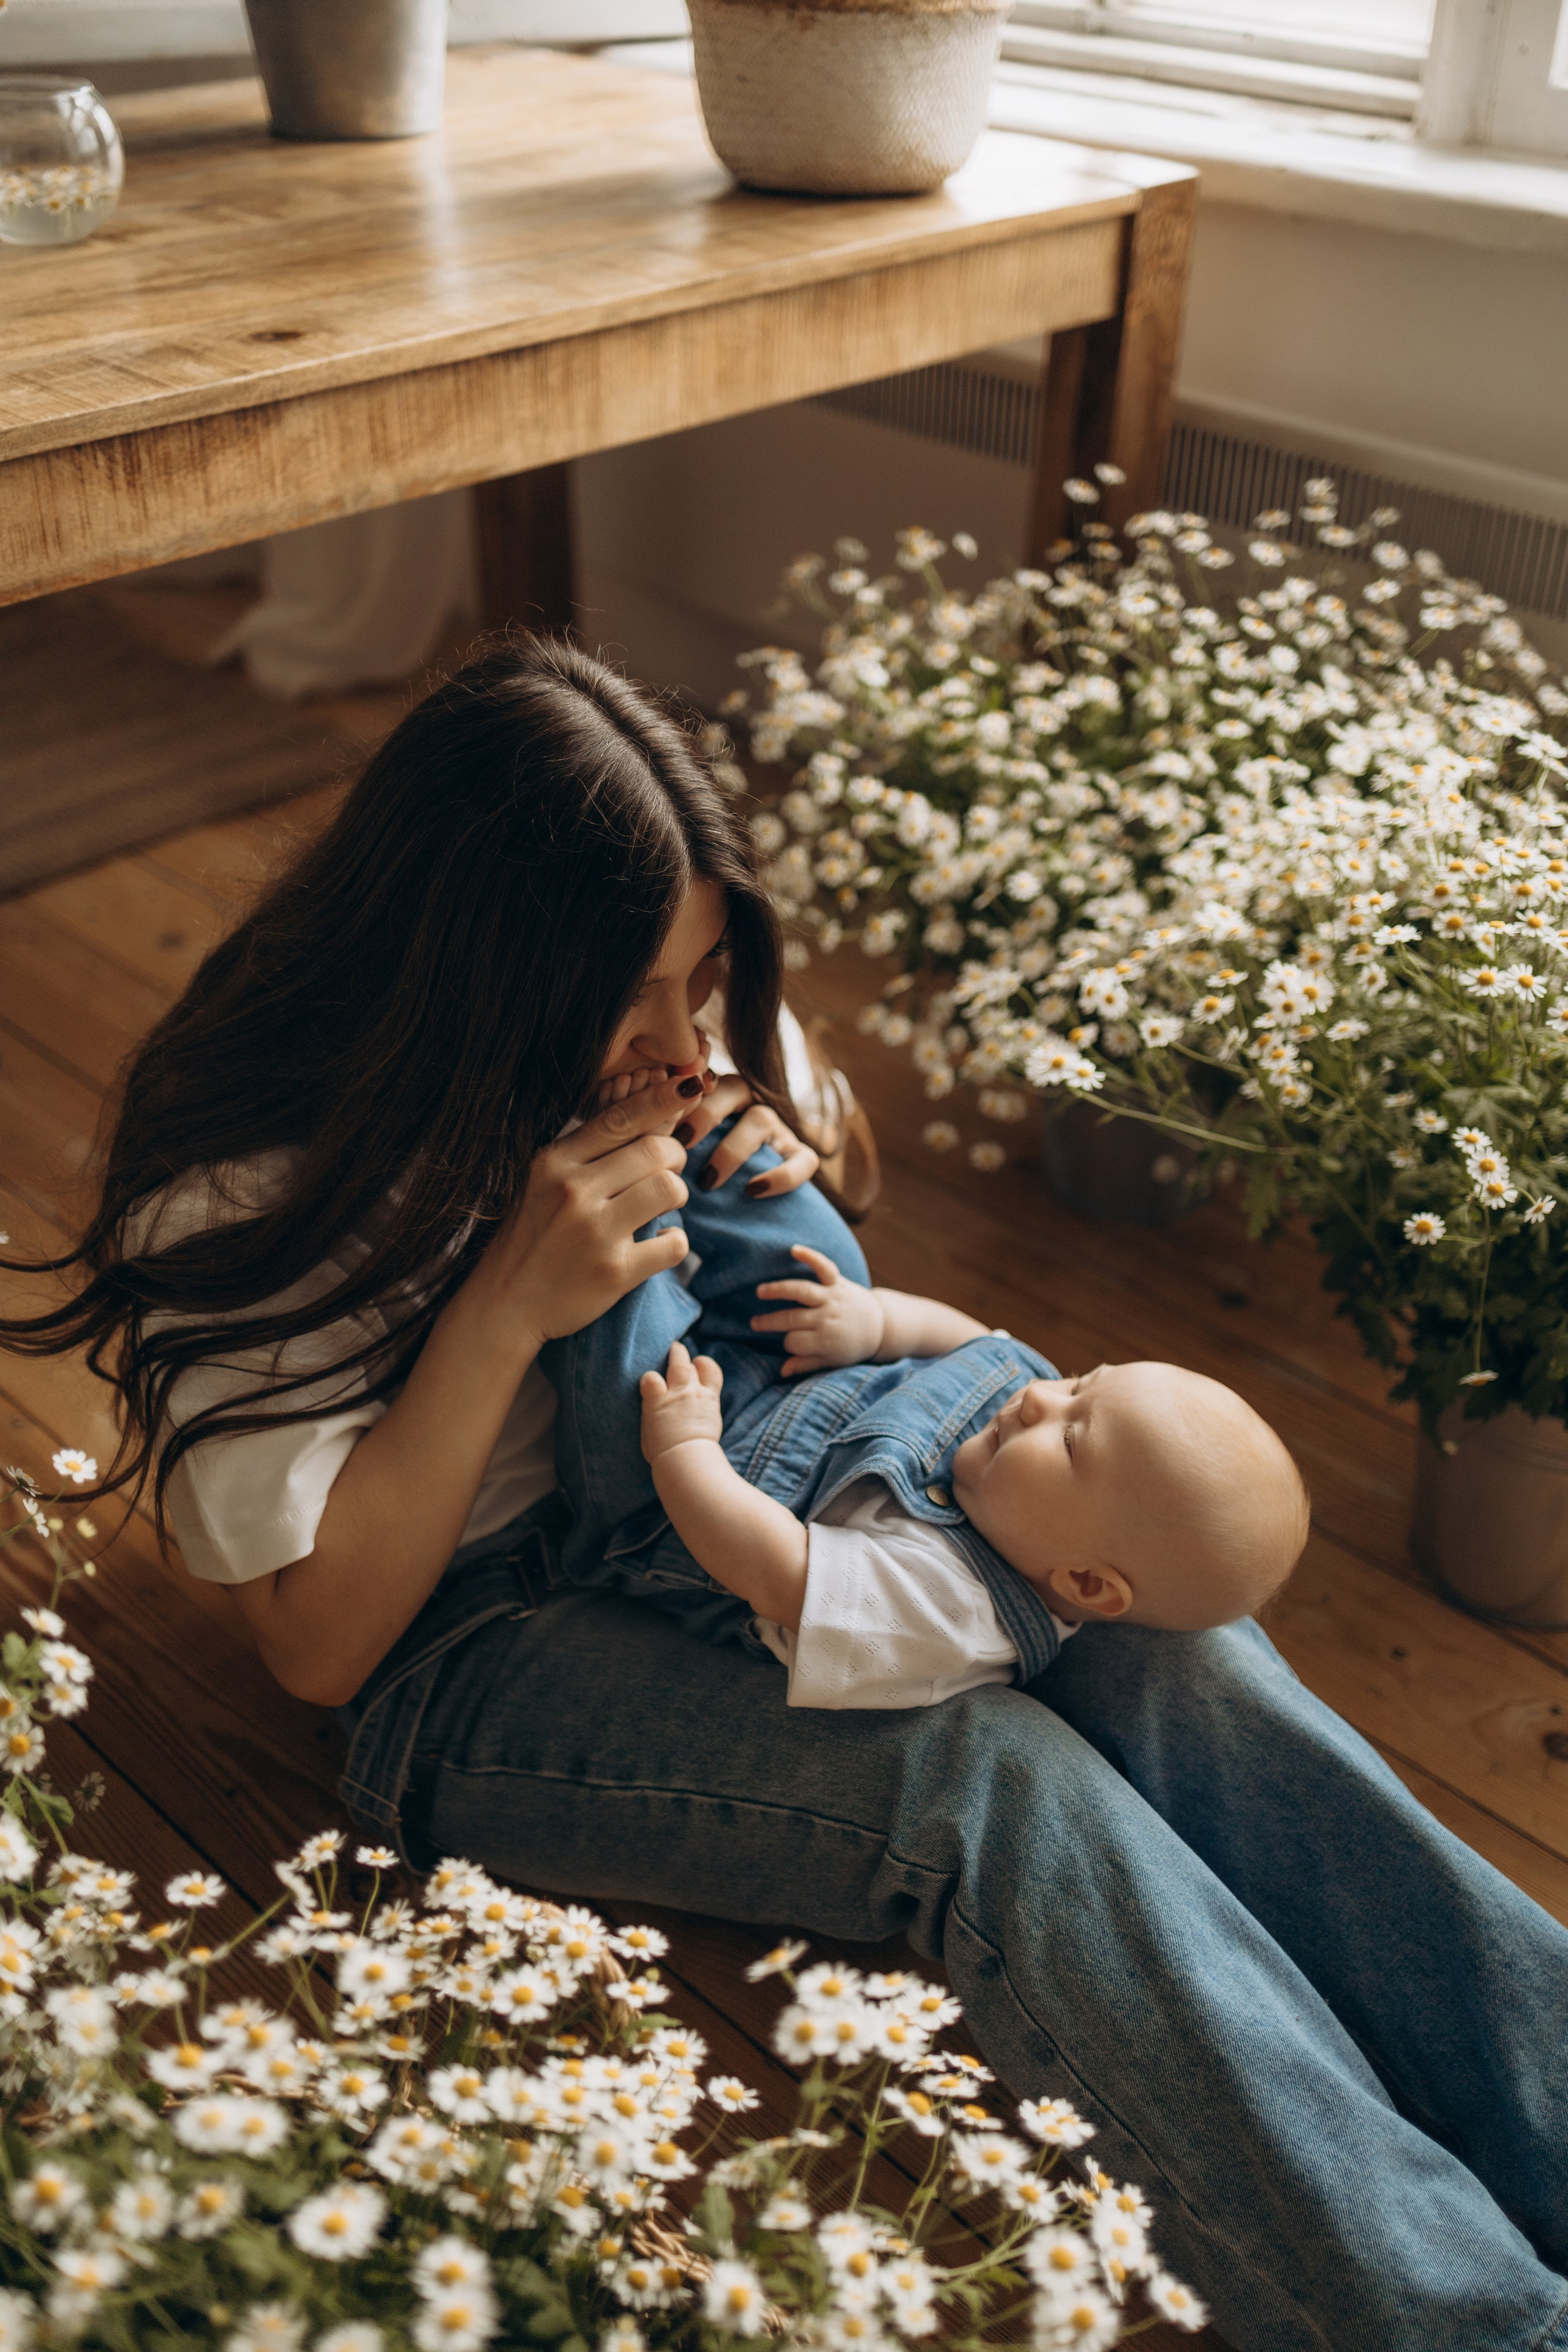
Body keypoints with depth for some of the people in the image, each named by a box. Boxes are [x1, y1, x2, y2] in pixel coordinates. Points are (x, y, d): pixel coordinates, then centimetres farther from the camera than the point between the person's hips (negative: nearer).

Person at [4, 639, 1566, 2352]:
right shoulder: (236, 1197, -17)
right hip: (471, 1648, -5)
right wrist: (509, 1306, -27)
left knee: (1167, 1649, -22)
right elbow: (320, 1643, -15)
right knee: (999, 1784, -30)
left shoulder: (652, 1035, -1)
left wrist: (778, 1168, -9)